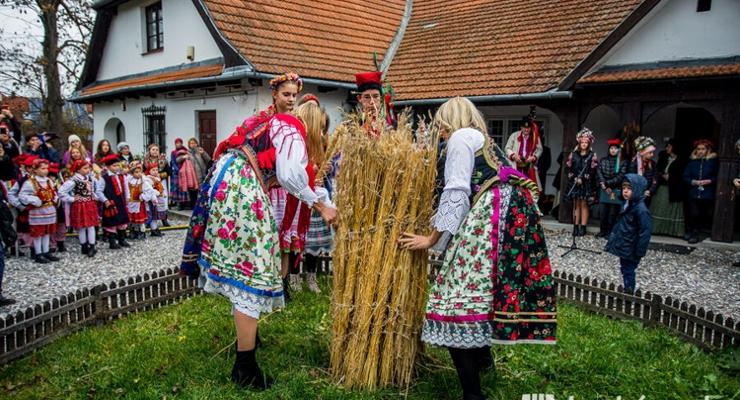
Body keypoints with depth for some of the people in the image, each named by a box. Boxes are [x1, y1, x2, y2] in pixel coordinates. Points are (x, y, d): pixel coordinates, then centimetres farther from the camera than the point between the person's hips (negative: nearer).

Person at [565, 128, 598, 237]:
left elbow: (593, 170, -7)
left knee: (584, 205, 0)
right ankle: (576, 227, 8)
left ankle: (583, 227, 2)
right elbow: (568, 167, 4)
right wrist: (573, 178, -10)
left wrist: (582, 179, -15)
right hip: (574, 183, 2)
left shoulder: (592, 155, 0)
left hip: (586, 184, -2)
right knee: (576, 205, 5)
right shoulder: (573, 154, 7)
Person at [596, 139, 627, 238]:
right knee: (603, 212, 4)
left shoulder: (623, 162, -1)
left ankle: (610, 232, 9)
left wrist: (607, 183, -12)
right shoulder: (603, 160, 9)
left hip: (616, 191, -3)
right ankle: (602, 231, 16)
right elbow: (599, 173, 1)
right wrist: (605, 186, -9)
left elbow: (620, 176, -9)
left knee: (613, 214, 1)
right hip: (604, 190, 3)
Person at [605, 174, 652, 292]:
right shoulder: (627, 205, 5)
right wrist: (613, 240, 16)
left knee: (628, 271, 2)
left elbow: (645, 233, -22)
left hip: (630, 251, -9)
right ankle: (630, 288, 32)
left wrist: (639, 253, -19)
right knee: (625, 270, 18)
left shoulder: (641, 210, -23)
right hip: (623, 247, 9)